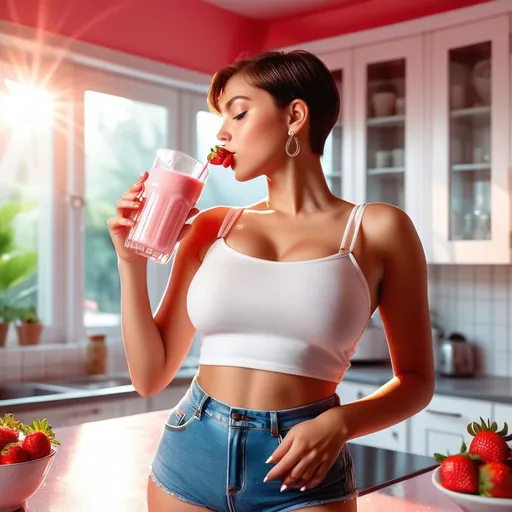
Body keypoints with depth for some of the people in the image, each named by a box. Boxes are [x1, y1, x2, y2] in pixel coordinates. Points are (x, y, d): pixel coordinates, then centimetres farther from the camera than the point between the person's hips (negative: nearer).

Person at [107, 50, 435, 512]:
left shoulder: (379, 230, -3)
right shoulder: (211, 227, 4)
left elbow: (417, 380, 3)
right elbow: (151, 376, 6)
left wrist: (340, 422, -14)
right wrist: (131, 261, -4)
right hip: (190, 455, 3)